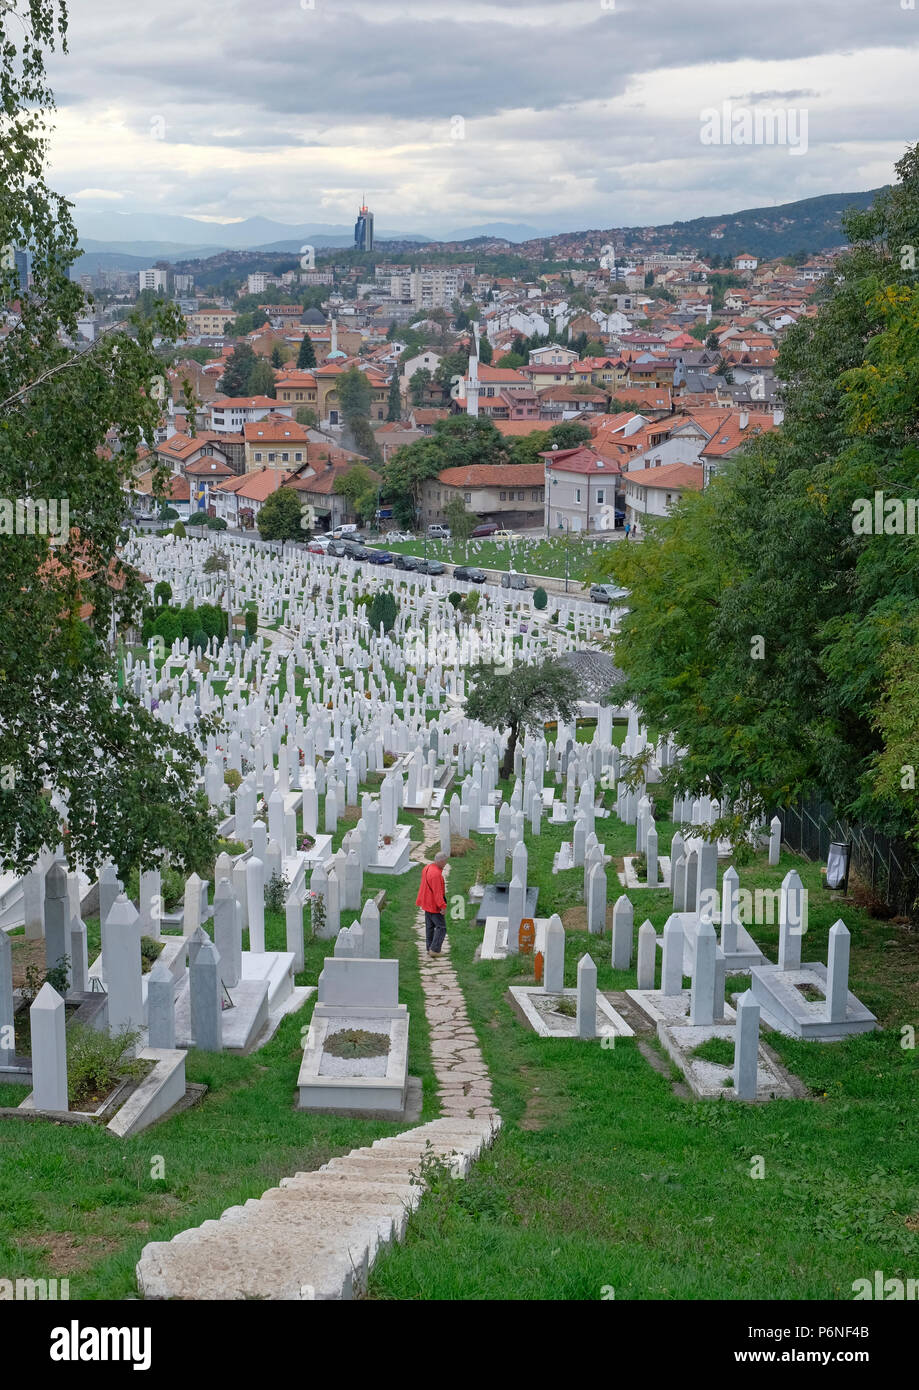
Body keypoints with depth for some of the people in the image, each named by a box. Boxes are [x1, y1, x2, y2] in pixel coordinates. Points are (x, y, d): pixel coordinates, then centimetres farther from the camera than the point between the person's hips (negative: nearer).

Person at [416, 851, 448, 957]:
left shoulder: (427, 868, 4)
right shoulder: (436, 874, -27)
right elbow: (437, 893, -27)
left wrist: (419, 901, 24)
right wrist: (443, 906, -23)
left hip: (427, 903, 10)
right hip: (434, 905, -10)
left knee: (430, 927, 17)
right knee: (441, 927, 0)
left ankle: (430, 949, 25)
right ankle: (434, 950, 0)